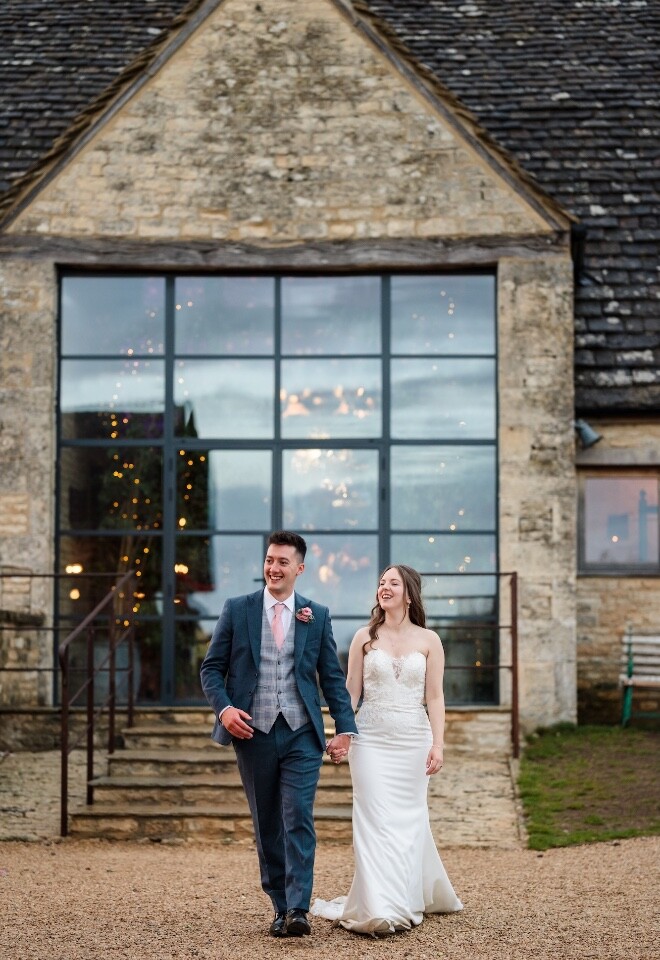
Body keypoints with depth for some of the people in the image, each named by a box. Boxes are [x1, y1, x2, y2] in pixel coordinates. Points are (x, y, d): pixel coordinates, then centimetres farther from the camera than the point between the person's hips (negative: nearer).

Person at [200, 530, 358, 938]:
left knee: (299, 819, -11)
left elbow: (333, 676, 8)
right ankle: (281, 908, 15)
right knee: (267, 825, 7)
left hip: (302, 734, -1)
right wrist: (223, 708, -13)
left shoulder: (317, 615, 6)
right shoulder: (237, 609, 4)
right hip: (253, 732, 1)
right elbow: (212, 668, 4)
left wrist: (345, 728, 1)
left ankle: (298, 909, -12)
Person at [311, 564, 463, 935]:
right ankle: (379, 909, -8)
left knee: (408, 820, 5)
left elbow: (435, 696, 0)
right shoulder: (365, 637, 5)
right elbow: (351, 691, 5)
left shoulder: (428, 640, 4)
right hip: (371, 740, 0)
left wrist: (438, 744, -7)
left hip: (413, 742, 0)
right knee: (375, 821, -7)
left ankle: (408, 899, 18)